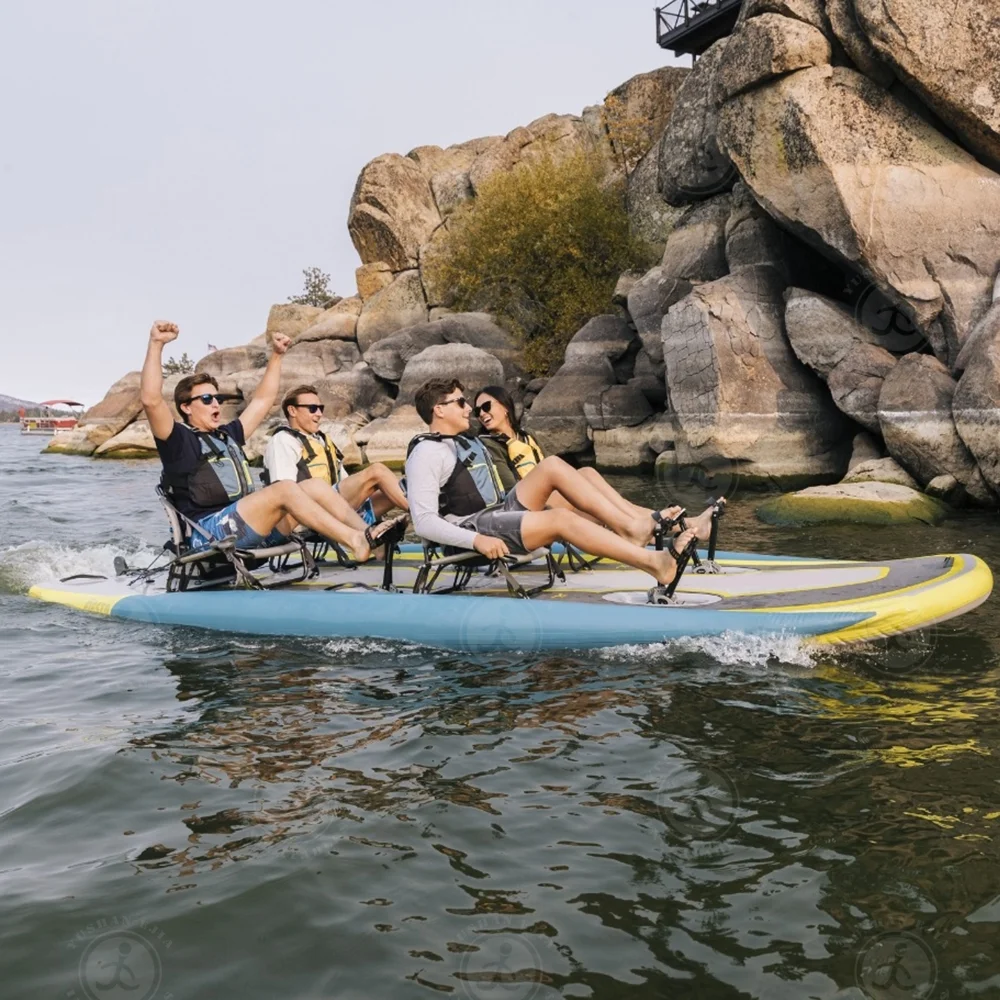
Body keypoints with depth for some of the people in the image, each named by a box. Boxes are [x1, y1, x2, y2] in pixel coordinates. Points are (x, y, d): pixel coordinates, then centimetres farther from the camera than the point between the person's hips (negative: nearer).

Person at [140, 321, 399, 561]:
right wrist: (156, 344, -18)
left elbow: (262, 400, 35)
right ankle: (357, 542, -35)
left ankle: (367, 534, -25)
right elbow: (150, 400, -14)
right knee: (285, 490, -28)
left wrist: (276, 356, 31)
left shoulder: (228, 435, 27)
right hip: (212, 532, -8)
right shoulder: (180, 441, 3)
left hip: (254, 526, 8)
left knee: (314, 486, -9)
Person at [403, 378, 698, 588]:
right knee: (560, 518, -26)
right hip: (474, 529, -9)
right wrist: (476, 540, -27)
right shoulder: (427, 453, -10)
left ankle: (630, 527, -15)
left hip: (499, 512, 9)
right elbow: (424, 522, -19)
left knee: (552, 465, -5)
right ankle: (655, 563, -33)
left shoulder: (466, 441, 20)